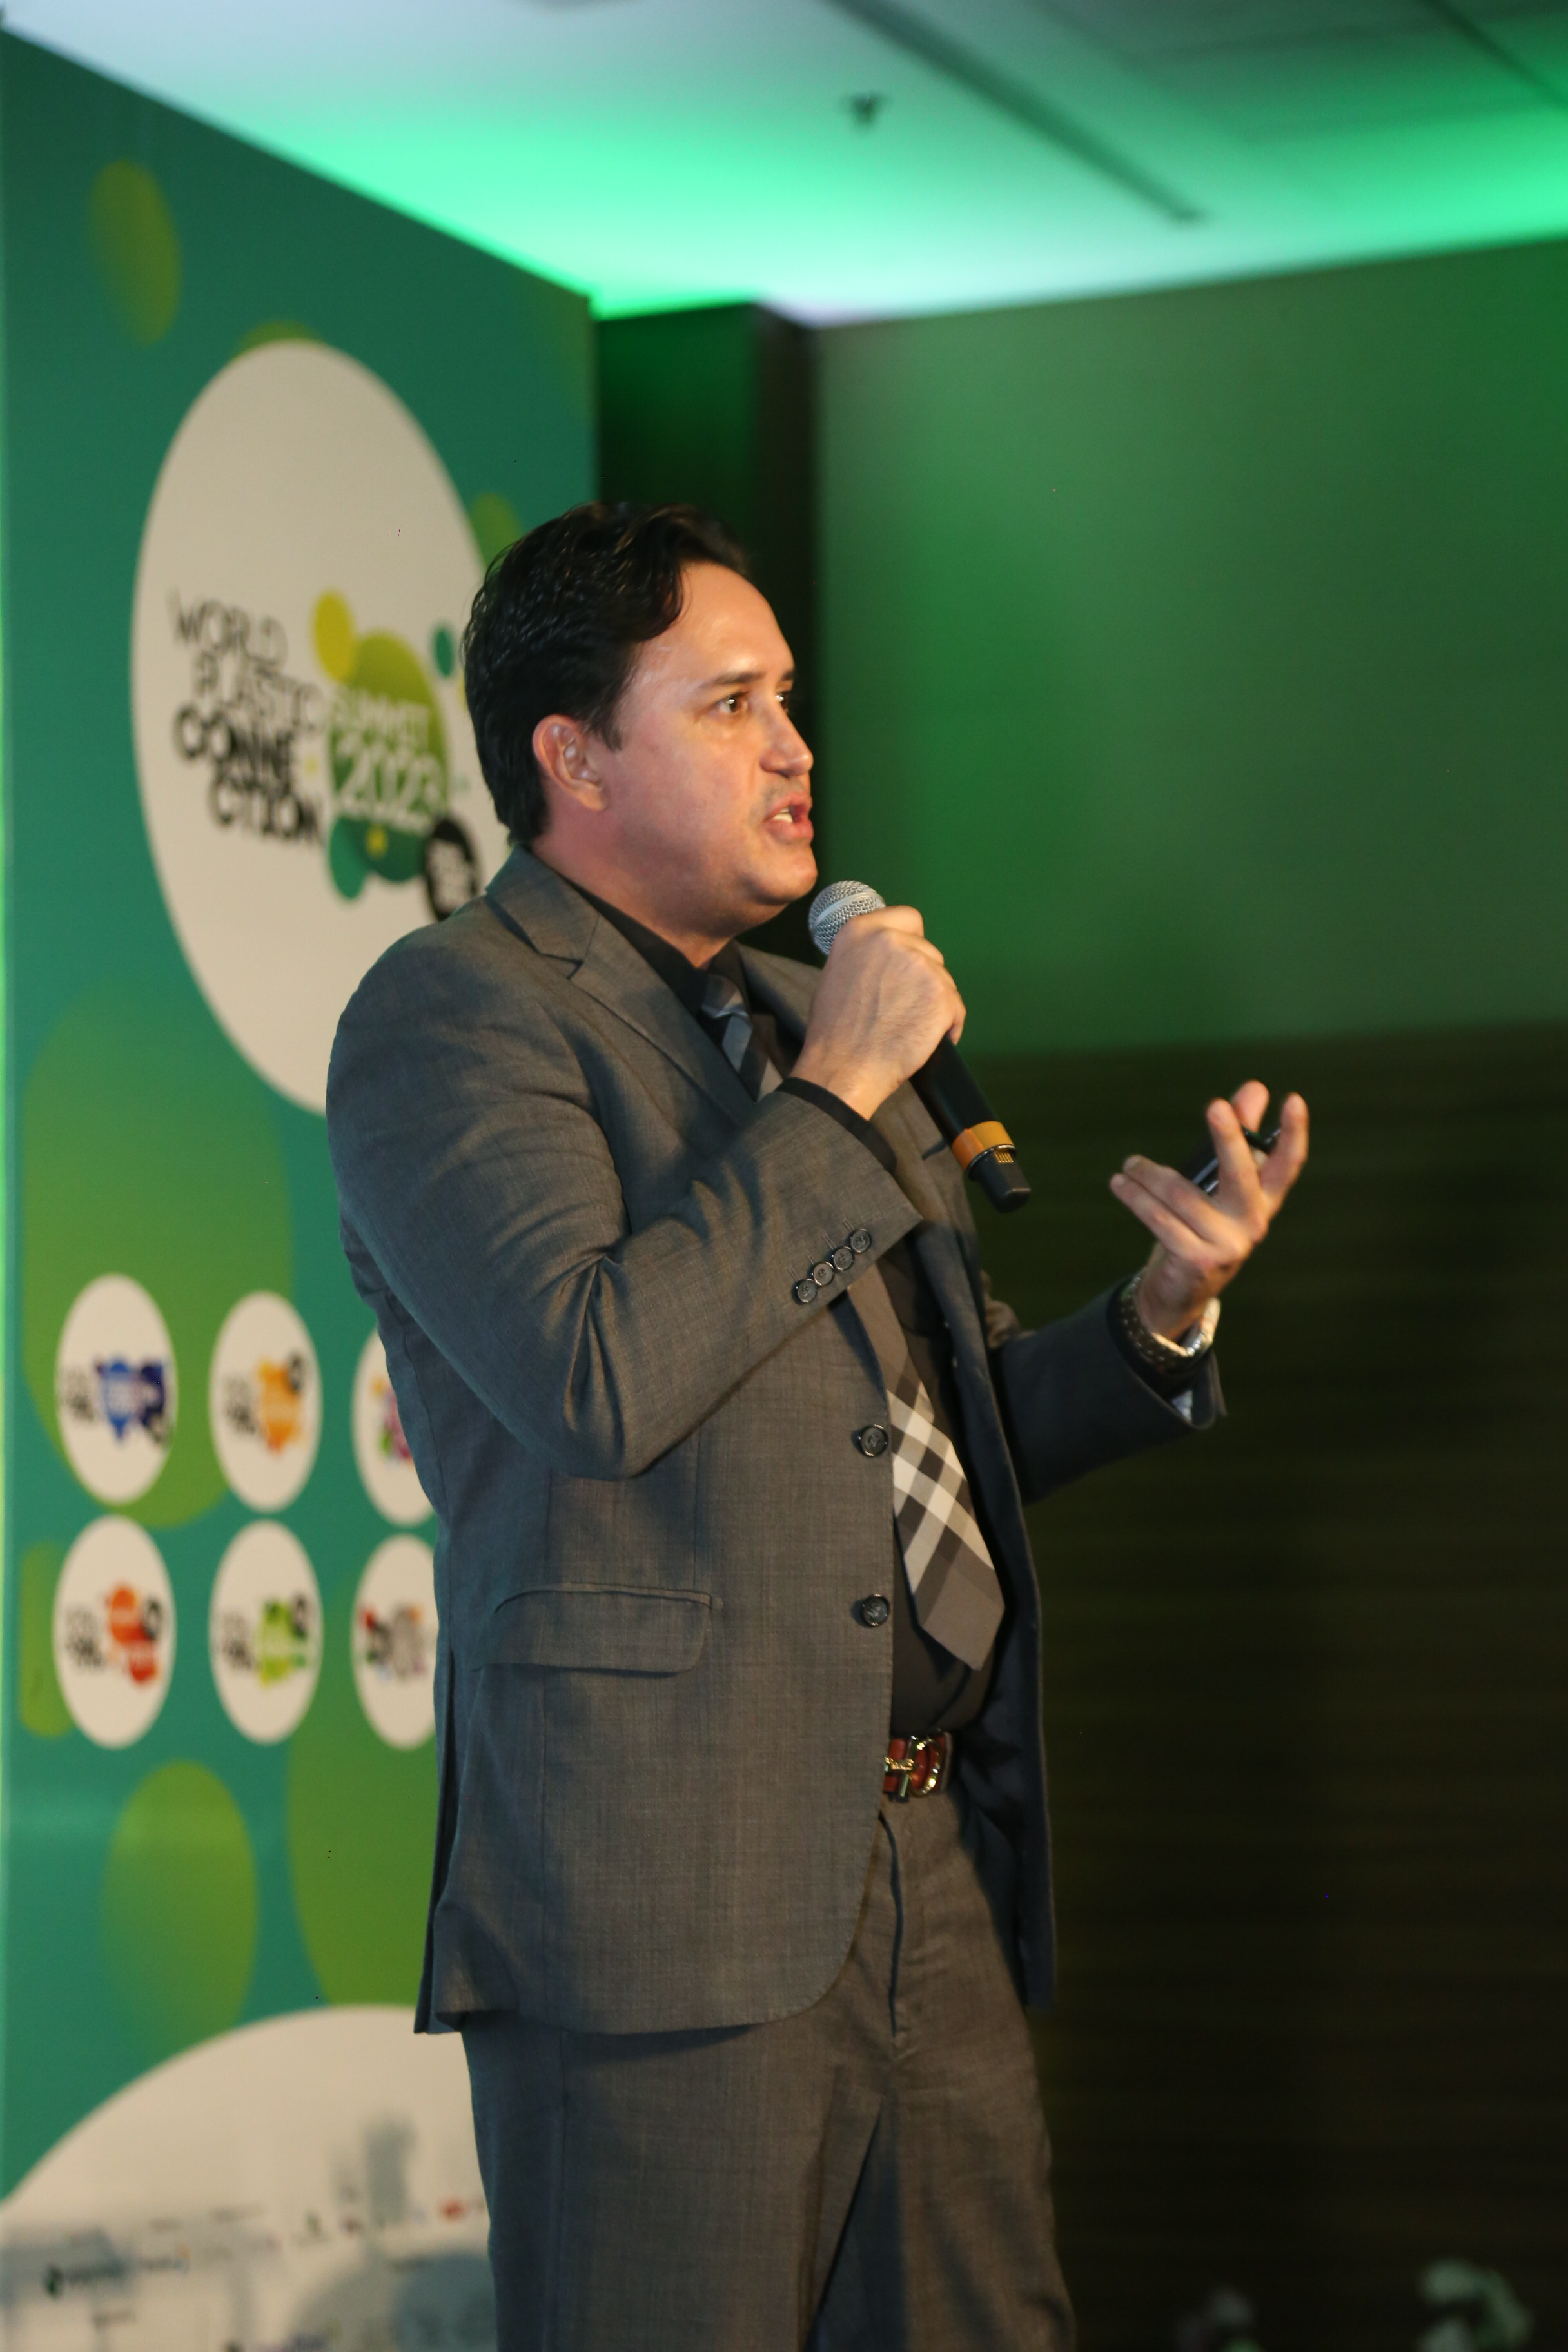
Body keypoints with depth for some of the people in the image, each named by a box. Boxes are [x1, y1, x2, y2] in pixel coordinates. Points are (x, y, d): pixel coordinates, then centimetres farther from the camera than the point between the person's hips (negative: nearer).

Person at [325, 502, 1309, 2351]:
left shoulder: (808, 1020, 21)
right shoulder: (450, 1010, -5)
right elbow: (600, 1378, -20)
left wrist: (1164, 1311, 6)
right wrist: (836, 1099, -12)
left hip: (941, 1881, 8)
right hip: (662, 1899, -8)